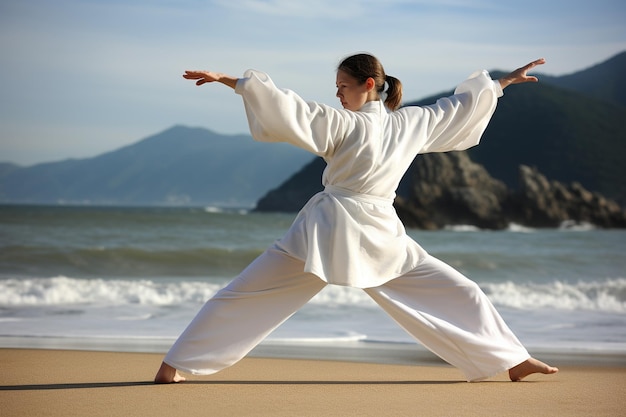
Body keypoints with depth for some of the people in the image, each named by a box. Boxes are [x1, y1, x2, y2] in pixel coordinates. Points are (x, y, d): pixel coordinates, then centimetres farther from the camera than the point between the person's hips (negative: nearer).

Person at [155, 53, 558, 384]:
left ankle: (176, 364, 1)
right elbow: (461, 104, 18)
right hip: (380, 237, 2)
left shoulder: (344, 125, -7)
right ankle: (512, 360, 15)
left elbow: (290, 108, -14)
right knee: (459, 293, 16)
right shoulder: (411, 123, 4)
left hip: (327, 231, -2)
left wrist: (232, 81, -12)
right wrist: (503, 81, 33)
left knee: (245, 295, 3)